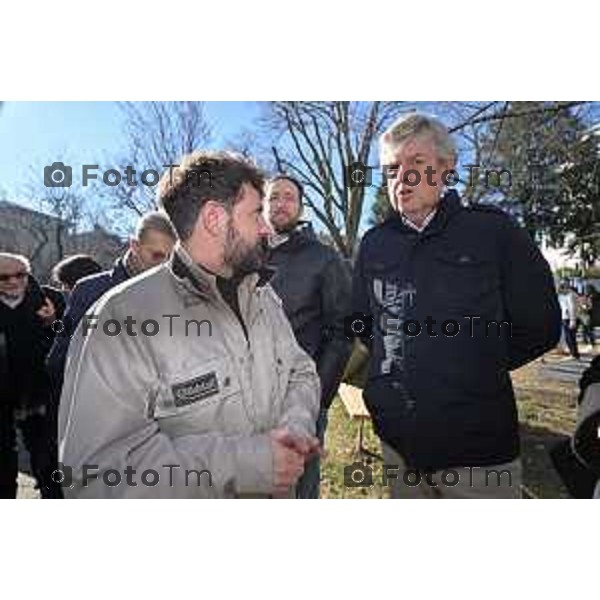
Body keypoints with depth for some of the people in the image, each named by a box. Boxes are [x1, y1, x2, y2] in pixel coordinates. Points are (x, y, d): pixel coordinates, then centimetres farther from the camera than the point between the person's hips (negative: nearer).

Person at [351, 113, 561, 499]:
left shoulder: (493, 232, -5)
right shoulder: (375, 244, 6)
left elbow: (539, 326, 0)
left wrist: (479, 368, 3)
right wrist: (394, 370, 8)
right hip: (398, 442, 4)